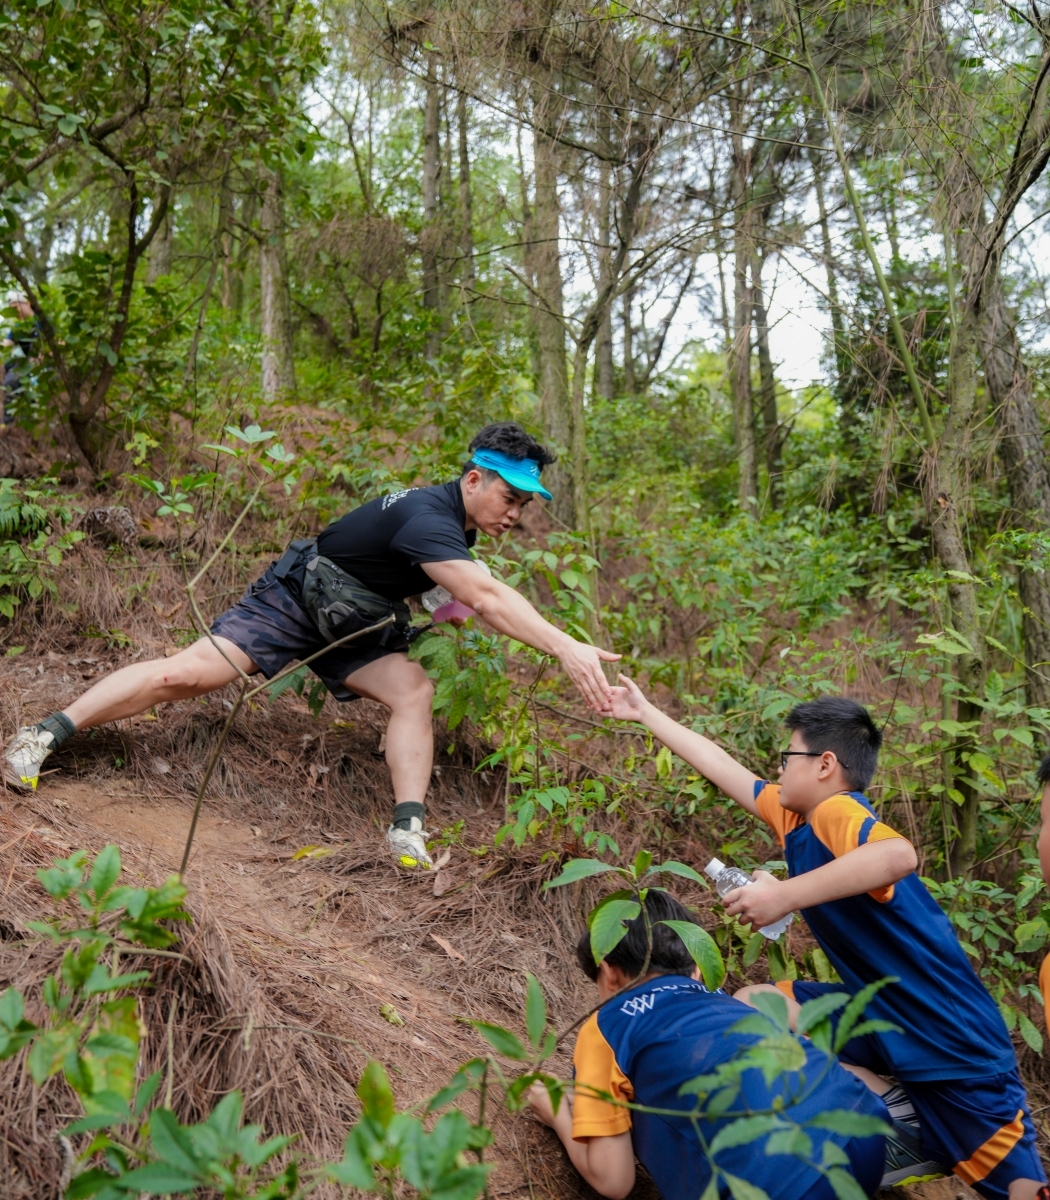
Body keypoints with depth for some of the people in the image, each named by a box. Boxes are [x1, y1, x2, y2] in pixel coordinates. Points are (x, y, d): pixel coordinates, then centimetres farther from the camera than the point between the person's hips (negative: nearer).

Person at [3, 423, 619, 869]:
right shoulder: (428, 516, -32)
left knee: (416, 690, -18)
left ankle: (409, 832, -21)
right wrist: (567, 648, -53)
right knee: (186, 674, -18)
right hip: (292, 602, -8)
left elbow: (481, 594, 17)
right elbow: (484, 597, -46)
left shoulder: (458, 516, -1)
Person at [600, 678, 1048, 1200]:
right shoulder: (794, 816, 4)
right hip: (878, 1012, 8)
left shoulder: (837, 811, -21)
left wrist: (784, 895, -39)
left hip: (953, 1040, -8)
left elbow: (897, 855, -43)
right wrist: (645, 713, 21)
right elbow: (721, 765, 13)